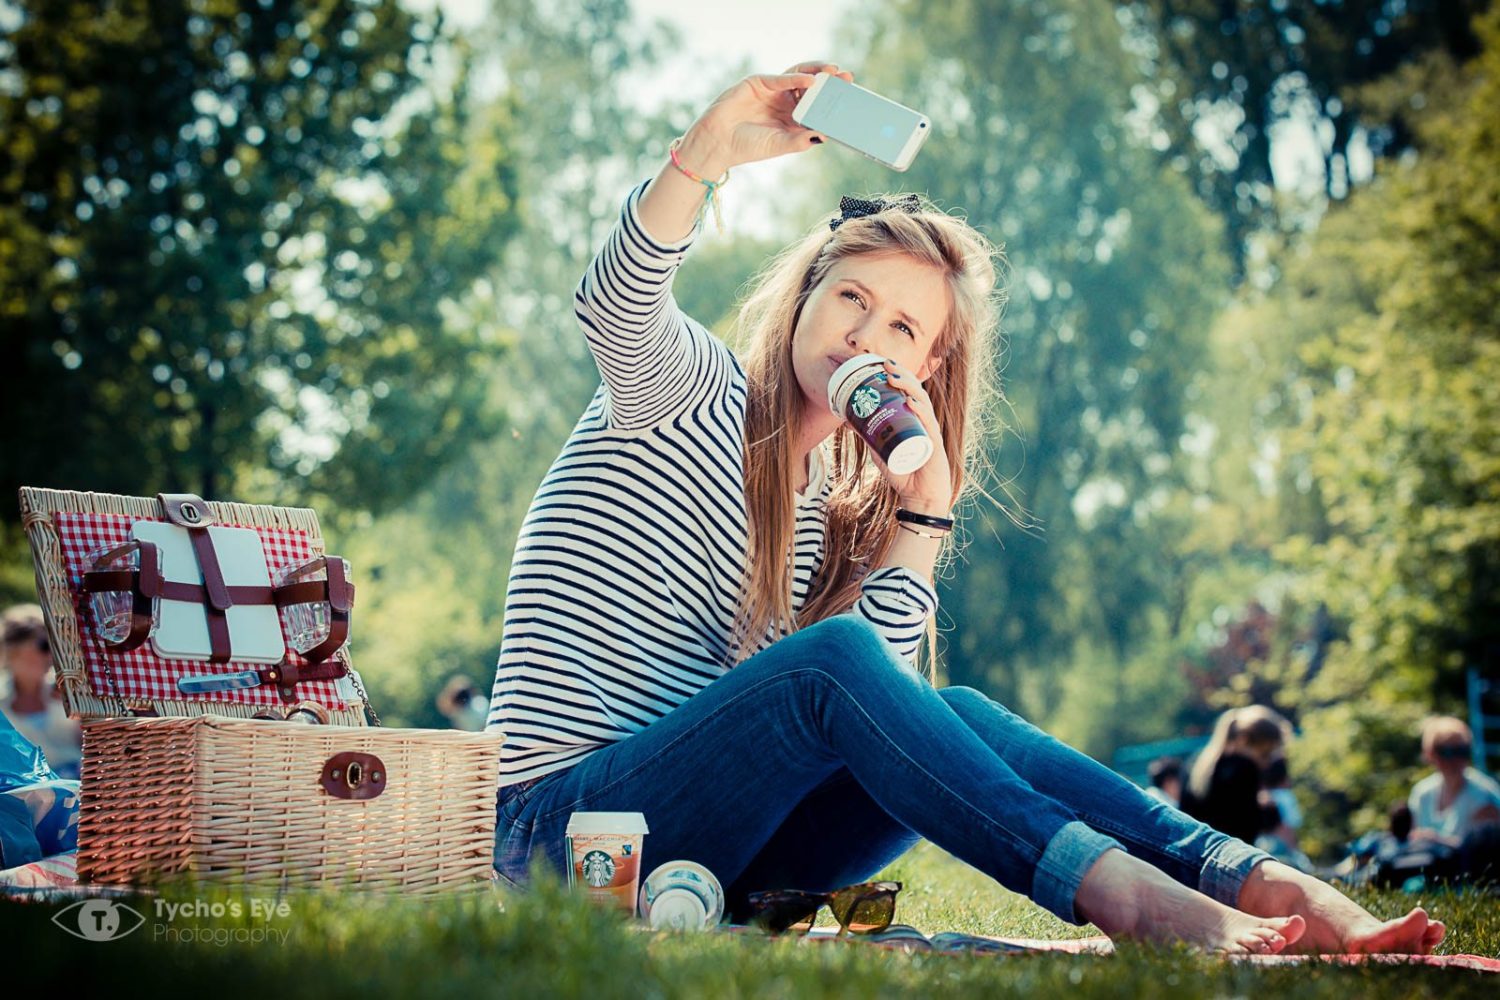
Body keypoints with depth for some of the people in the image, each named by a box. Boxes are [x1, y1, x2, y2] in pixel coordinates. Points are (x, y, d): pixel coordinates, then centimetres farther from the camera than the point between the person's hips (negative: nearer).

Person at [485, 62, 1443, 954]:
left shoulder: (836, 511, 16)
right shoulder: (692, 388, 2)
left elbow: (887, 708, -1)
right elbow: (615, 299, -23)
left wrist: (925, 510, -2)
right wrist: (710, 147, -35)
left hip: (720, 849, 5)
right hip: (565, 830, -5)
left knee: (953, 713, -19)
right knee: (833, 653, -31)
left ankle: (1261, 884, -31)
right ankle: (1123, 893, -45)